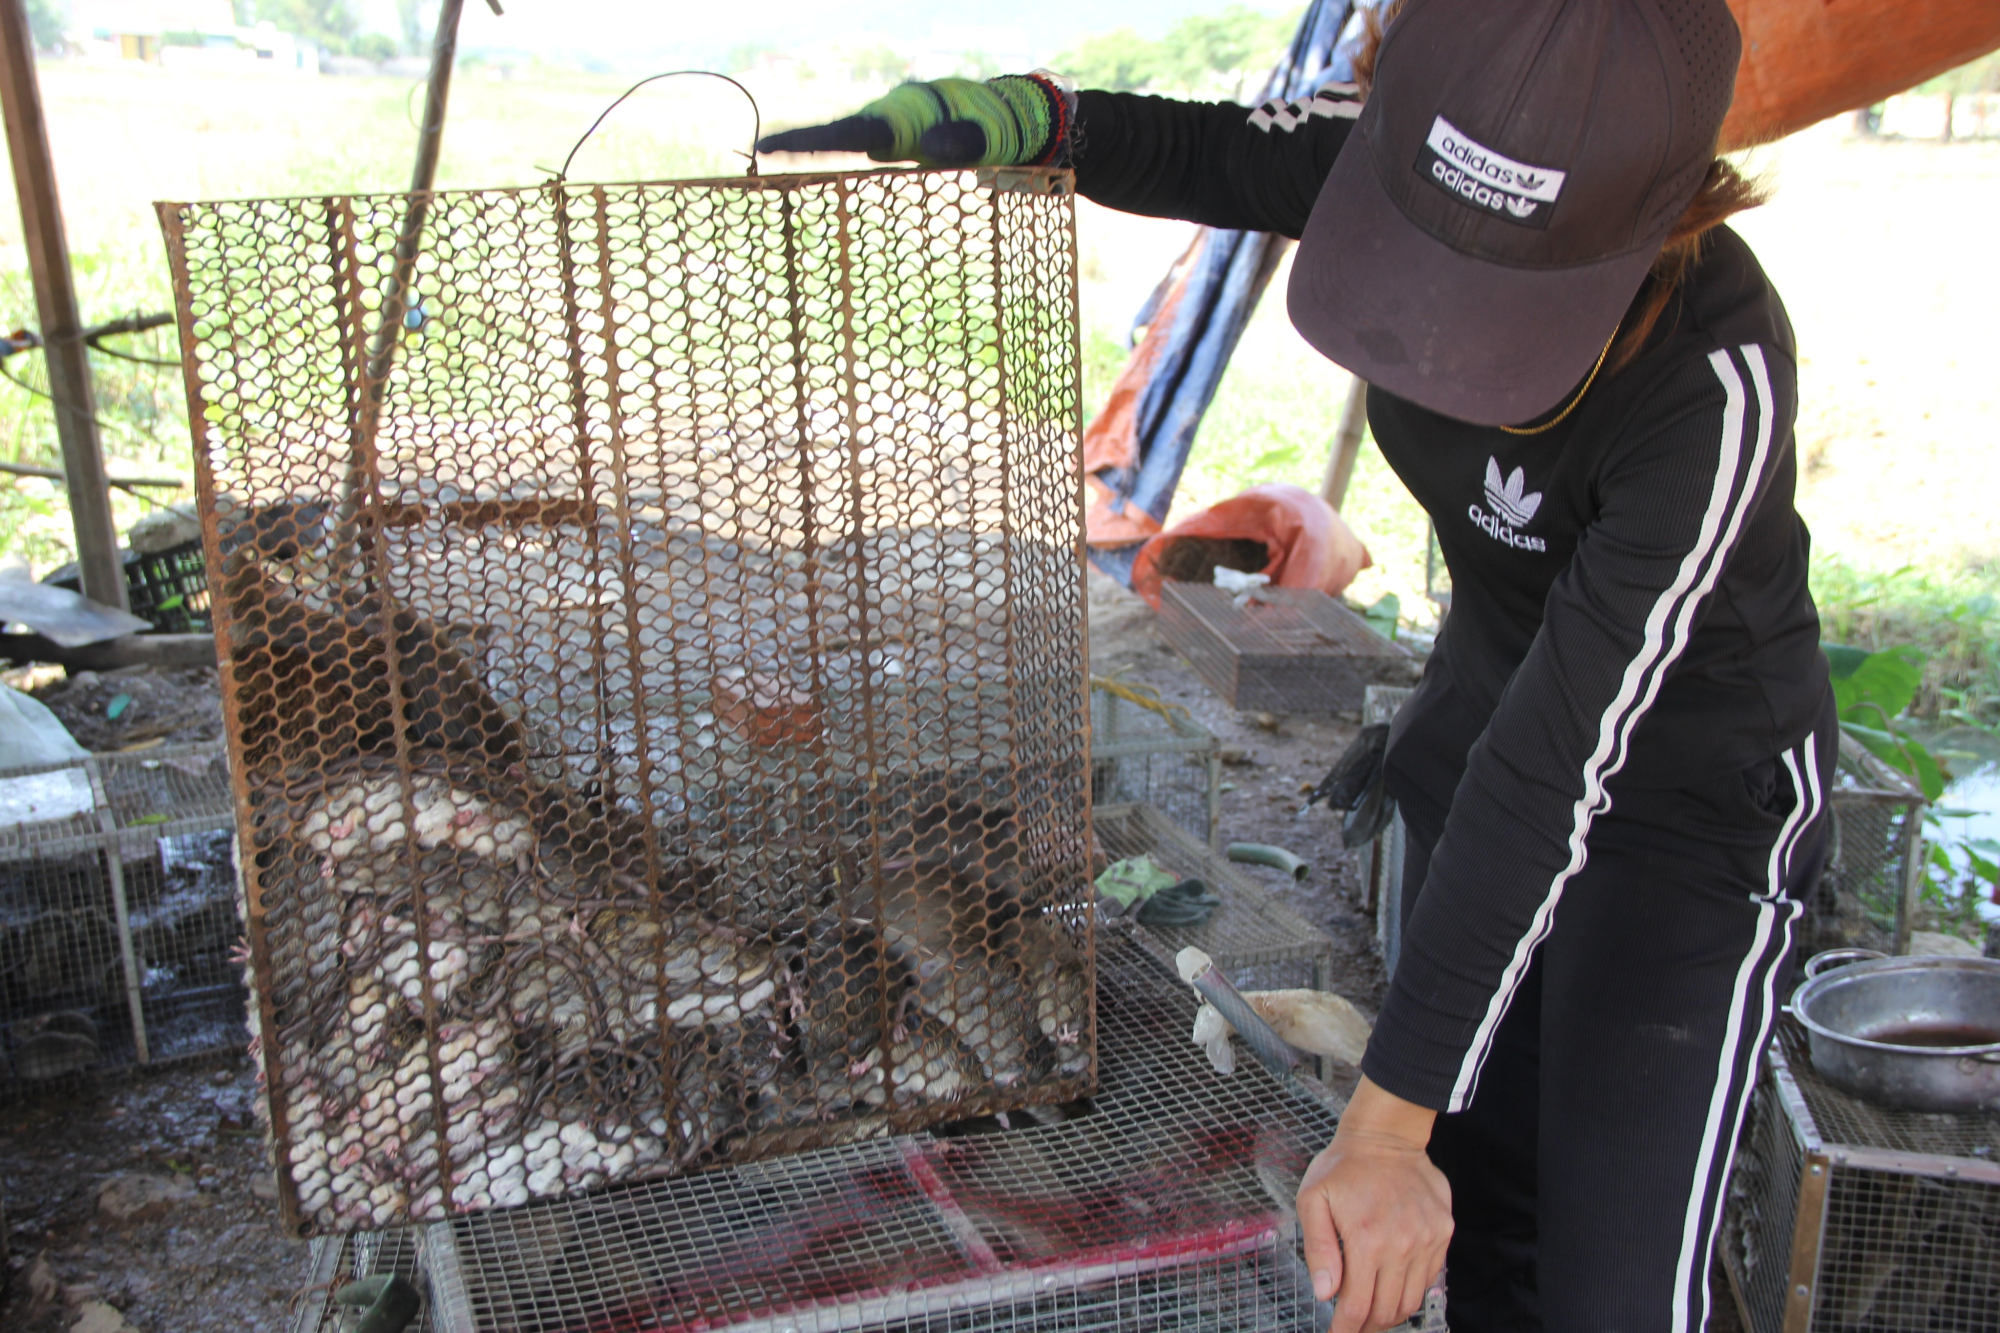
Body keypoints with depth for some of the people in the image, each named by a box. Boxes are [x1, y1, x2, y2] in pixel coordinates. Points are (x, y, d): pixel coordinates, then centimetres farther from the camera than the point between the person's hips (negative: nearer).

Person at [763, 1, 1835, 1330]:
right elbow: (1181, 146, 0)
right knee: (1479, 1207, 15)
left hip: (1695, 781, -5)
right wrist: (951, 111, -18)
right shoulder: (1395, 152, -20)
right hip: (1495, 693, 6)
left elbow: (1556, 771, -36)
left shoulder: (1716, 381, -36)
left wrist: (1386, 1123, -33)